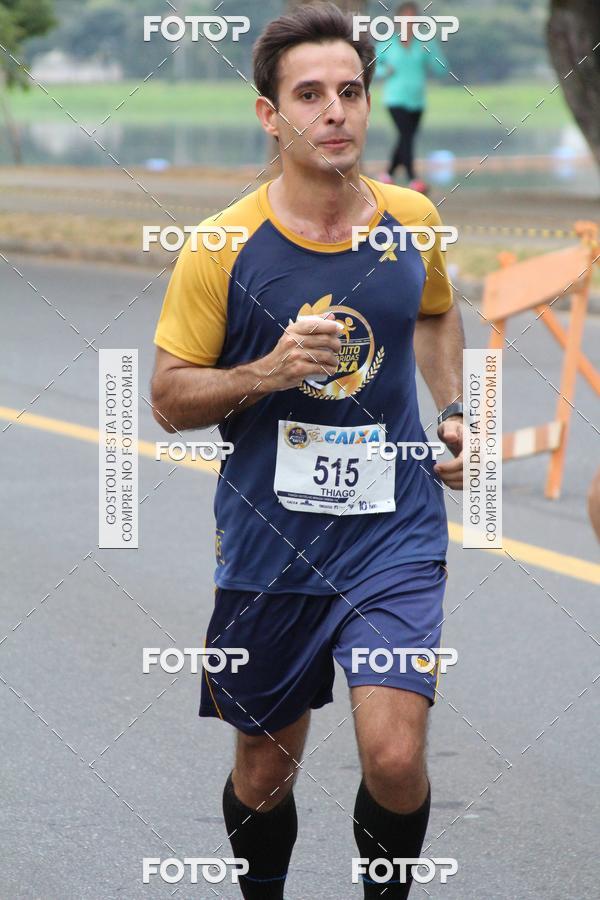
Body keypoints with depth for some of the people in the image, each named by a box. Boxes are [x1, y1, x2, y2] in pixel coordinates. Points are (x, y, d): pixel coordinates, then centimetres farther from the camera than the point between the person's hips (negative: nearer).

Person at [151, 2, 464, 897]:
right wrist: (269, 370, -20)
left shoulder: (412, 220, 0)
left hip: (394, 533, 1)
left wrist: (453, 408, 7)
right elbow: (170, 397, -3)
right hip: (269, 545, -1)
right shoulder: (222, 248, -9)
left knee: (395, 759, -15)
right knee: (266, 771, 11)